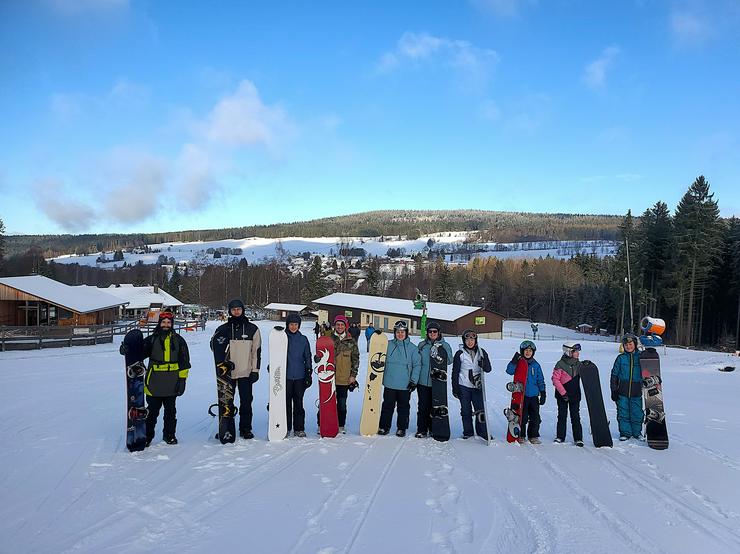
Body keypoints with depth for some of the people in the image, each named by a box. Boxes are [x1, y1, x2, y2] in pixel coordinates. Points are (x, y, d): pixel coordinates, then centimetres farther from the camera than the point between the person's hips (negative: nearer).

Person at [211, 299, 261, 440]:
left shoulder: (252, 329, 4)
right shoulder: (222, 330, 5)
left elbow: (257, 351, 5)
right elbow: (216, 348, 6)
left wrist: (255, 370, -1)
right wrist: (223, 362, -10)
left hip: (246, 372, -1)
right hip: (227, 372, 1)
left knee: (246, 402, 2)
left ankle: (245, 429, 14)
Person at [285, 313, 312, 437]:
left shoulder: (303, 339, 7)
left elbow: (308, 357, 11)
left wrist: (309, 374, 6)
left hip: (299, 377, 1)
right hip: (286, 376, -1)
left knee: (299, 402, 5)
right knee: (286, 402, 3)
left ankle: (299, 428, 13)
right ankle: (286, 428, 13)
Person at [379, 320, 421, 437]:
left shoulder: (412, 348, -2)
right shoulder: (388, 345, 1)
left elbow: (417, 365, 0)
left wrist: (413, 380, -3)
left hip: (405, 385, -1)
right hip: (389, 383, 1)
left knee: (403, 407, 9)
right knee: (387, 405, 8)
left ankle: (401, 428, 21)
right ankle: (384, 426, 19)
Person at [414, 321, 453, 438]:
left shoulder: (444, 345, 4)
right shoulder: (422, 345, 6)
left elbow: (449, 361, -6)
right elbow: (417, 362, 7)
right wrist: (414, 379, 2)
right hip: (423, 381, 0)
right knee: (423, 406, 1)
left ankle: (433, 429, 18)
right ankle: (421, 430, 10)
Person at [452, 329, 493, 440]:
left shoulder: (481, 352, 4)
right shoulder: (460, 354, -1)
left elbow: (488, 369, 2)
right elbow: (455, 372, 2)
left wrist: (483, 364, -21)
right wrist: (455, 388, 0)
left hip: (478, 386, 1)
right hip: (464, 386, -1)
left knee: (480, 409, -2)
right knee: (466, 411, 6)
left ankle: (483, 433, 10)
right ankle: (467, 432, 19)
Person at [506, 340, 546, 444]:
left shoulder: (536, 365, 8)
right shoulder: (518, 363, -1)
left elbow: (540, 380, 12)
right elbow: (509, 371, -17)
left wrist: (543, 393, 8)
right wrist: (514, 361, -30)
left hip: (533, 395, 3)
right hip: (521, 395, -3)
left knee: (535, 418, 5)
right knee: (522, 417, 3)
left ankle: (533, 436, 17)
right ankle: (520, 435, 15)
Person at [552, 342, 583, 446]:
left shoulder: (579, 364, 4)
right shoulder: (561, 364, -11)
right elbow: (555, 379, -12)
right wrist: (563, 393, -15)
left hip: (575, 395, 3)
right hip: (562, 395, -3)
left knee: (575, 417, 2)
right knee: (562, 416, 7)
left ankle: (578, 438, 7)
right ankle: (560, 437, 18)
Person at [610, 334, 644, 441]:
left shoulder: (640, 357, 4)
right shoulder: (620, 358, 3)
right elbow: (614, 374, 6)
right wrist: (614, 390, 1)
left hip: (636, 391, 0)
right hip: (622, 392, 0)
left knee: (637, 412, 4)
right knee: (623, 413, 2)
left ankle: (637, 432, 22)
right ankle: (625, 432, 15)